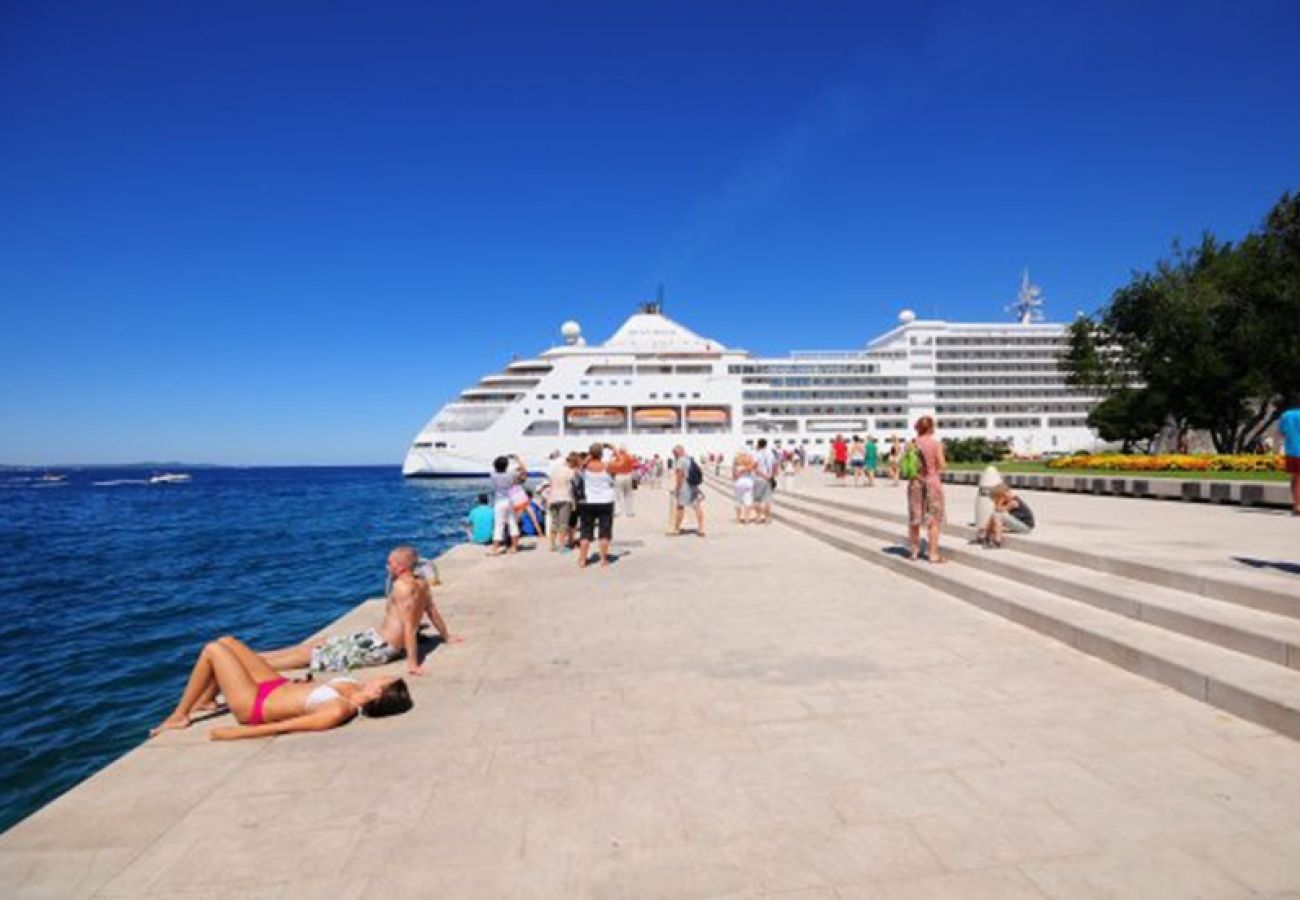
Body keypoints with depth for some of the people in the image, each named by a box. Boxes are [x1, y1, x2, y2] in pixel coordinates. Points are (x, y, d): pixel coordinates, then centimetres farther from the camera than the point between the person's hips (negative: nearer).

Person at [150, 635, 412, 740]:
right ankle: (200, 703, 35)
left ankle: (179, 716, 18)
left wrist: (234, 733, -25)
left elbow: (285, 726, -32)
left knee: (213, 649, 1)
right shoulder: (357, 689, -15)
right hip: (279, 685, 8)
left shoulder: (339, 711, -37)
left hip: (255, 705, -8)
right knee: (225, 642, 17)